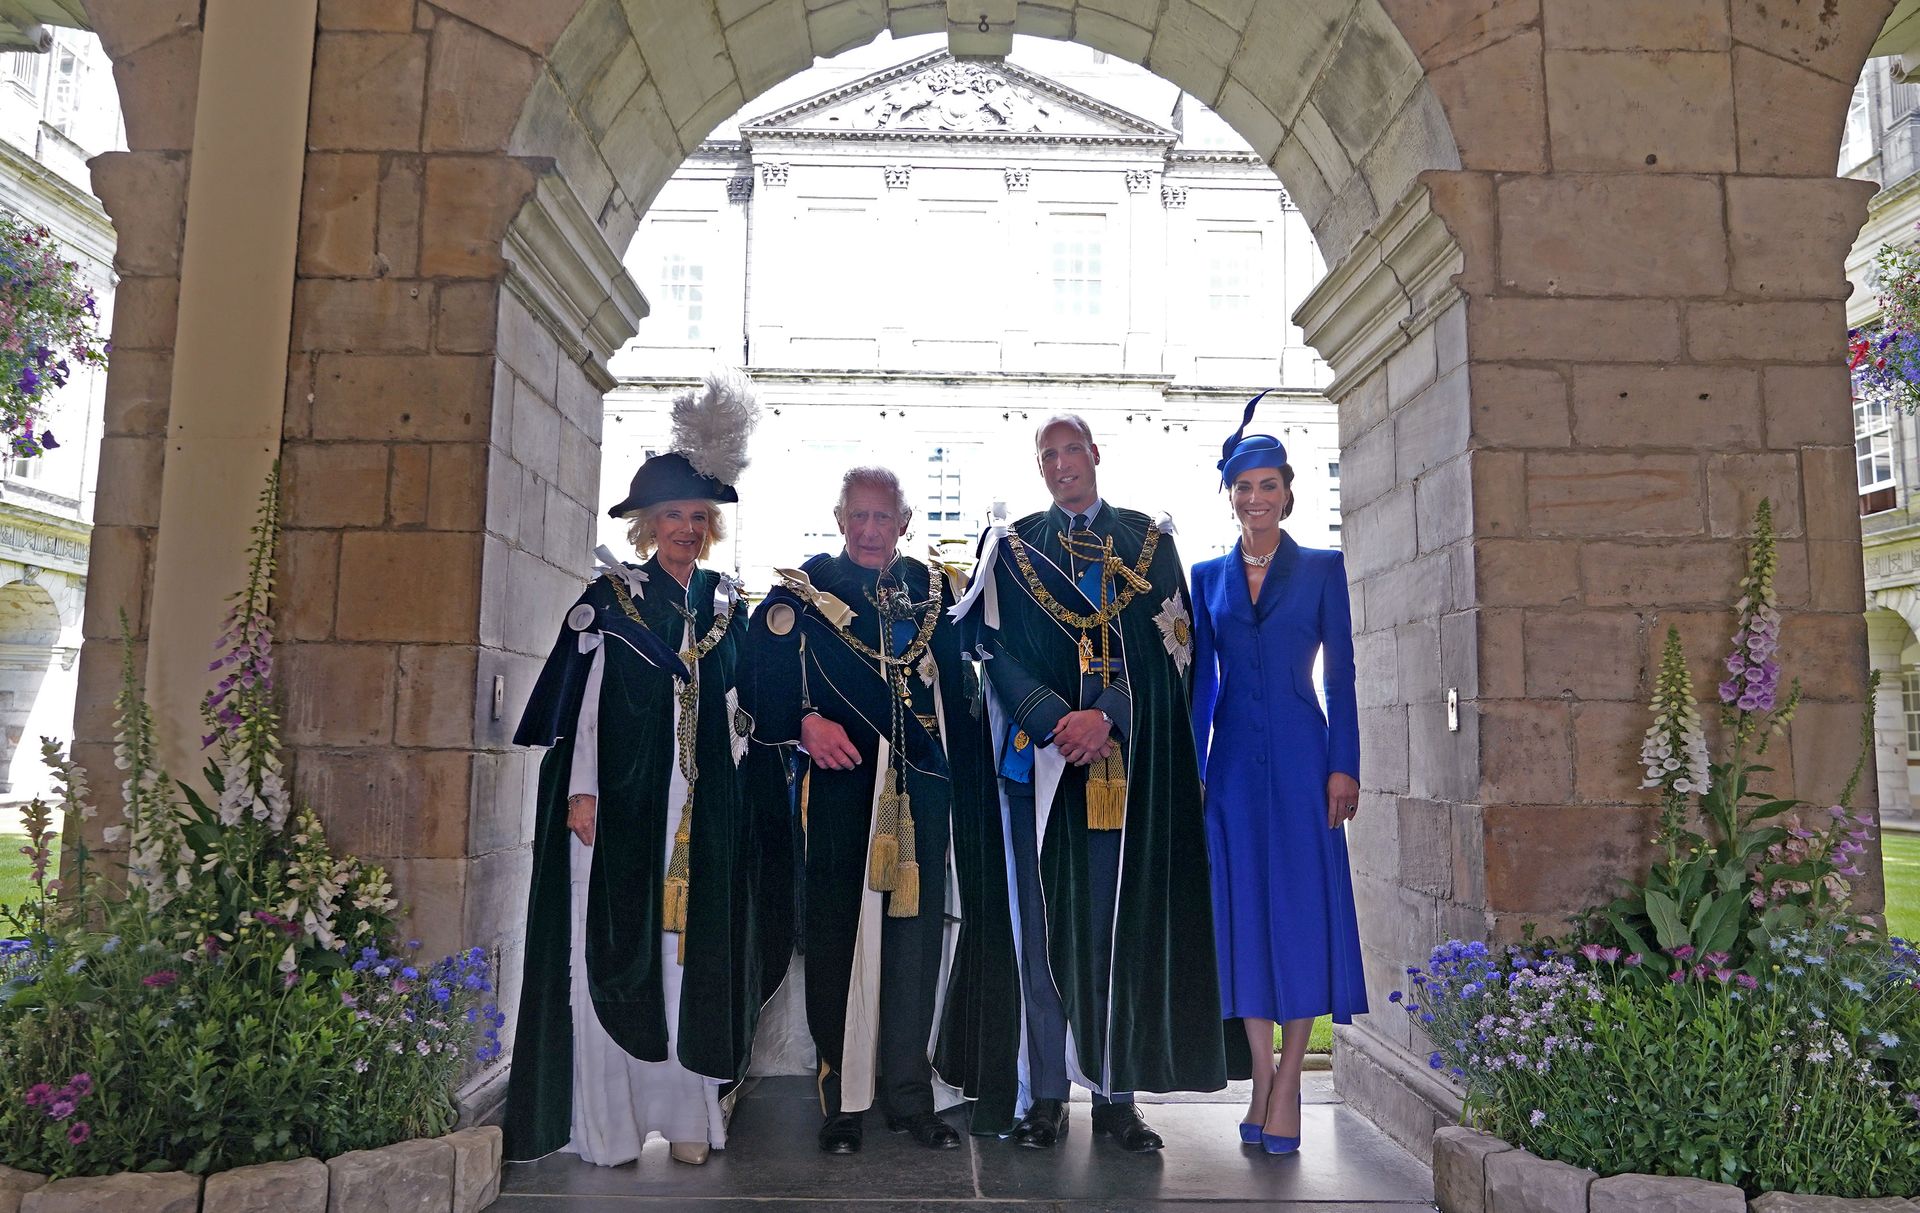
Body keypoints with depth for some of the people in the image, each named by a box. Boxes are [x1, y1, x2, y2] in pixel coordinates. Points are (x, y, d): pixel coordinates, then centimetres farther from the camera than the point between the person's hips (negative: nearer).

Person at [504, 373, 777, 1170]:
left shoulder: (726, 604, 12)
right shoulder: (611, 596, 1)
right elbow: (580, 699, -2)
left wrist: (735, 795, 11)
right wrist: (581, 790, -11)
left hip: (703, 806, 3)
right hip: (622, 798, -3)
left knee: (693, 951, 5)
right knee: (614, 948, -1)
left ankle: (686, 1113, 14)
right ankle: (608, 1121, 9)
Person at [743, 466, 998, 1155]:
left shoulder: (932, 589, 13)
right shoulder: (803, 590, 4)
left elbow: (958, 689, 15)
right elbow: (764, 673, -6)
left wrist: (968, 781, 8)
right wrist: (806, 723, -23)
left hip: (921, 787, 3)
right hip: (840, 784, -3)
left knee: (916, 931, 6)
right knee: (840, 935, 3)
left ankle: (909, 1096, 18)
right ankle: (842, 1100, 15)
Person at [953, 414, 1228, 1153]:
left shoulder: (1149, 541, 11)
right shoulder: (1011, 546, 10)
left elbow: (1168, 647, 1)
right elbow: (996, 649, 0)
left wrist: (1107, 718, -14)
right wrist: (1056, 718, -15)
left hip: (1128, 759, 0)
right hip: (1038, 759, 0)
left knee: (1122, 924, 2)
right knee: (1044, 925, 2)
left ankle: (1116, 1095, 12)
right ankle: (1046, 1097, 11)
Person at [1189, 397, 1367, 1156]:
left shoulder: (1322, 569, 4)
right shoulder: (1208, 577, 11)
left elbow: (1340, 673, 0)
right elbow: (1201, 681, 9)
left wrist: (1344, 766, -7)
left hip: (1299, 758, -2)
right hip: (1232, 759, 3)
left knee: (1300, 906, -2)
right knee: (1243, 908, 5)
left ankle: (1289, 1085, 7)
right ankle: (1261, 1078, 16)